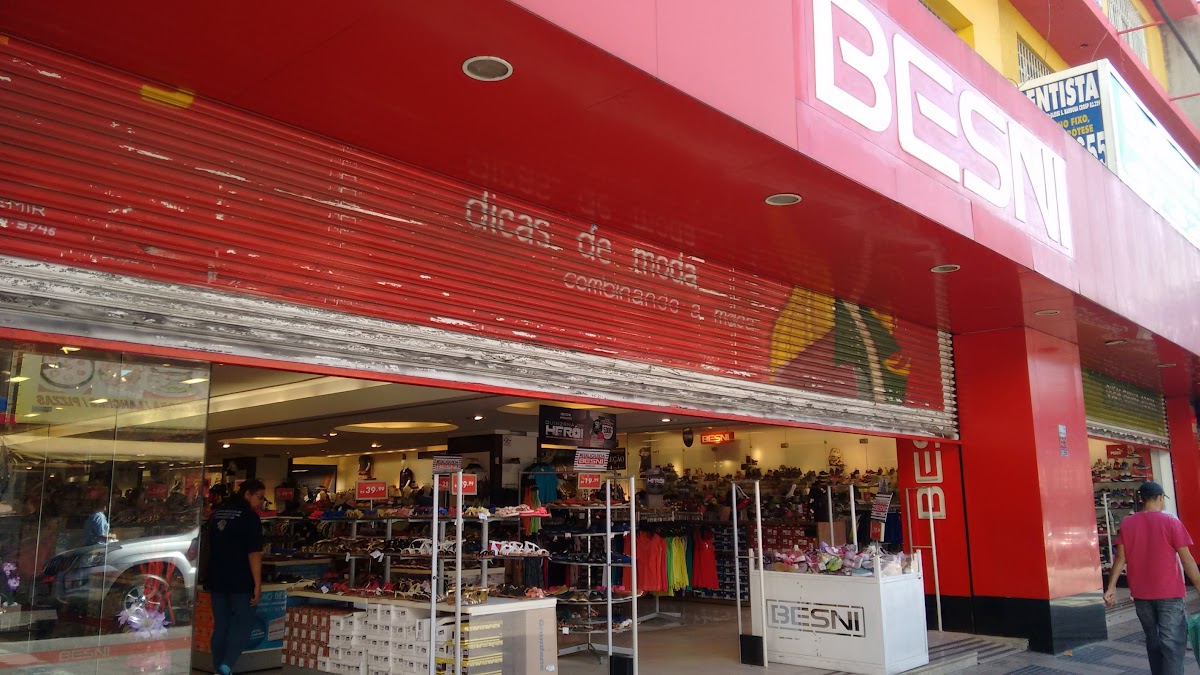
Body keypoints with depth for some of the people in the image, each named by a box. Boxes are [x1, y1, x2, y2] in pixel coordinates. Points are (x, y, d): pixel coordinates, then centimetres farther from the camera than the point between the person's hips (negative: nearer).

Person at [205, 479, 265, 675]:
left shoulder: (216, 514, 11)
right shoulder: (250, 517, -12)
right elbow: (254, 554, -17)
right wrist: (257, 585, -15)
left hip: (216, 580, 7)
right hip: (241, 582, -7)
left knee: (220, 625, 13)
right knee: (243, 623, 1)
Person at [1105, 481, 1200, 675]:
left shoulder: (1127, 524, 2)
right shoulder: (1170, 522, -8)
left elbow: (1120, 557, 1)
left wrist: (1111, 587, 4)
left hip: (1141, 594, 4)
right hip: (1169, 593, -4)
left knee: (1153, 641, 18)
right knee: (1172, 643, -4)